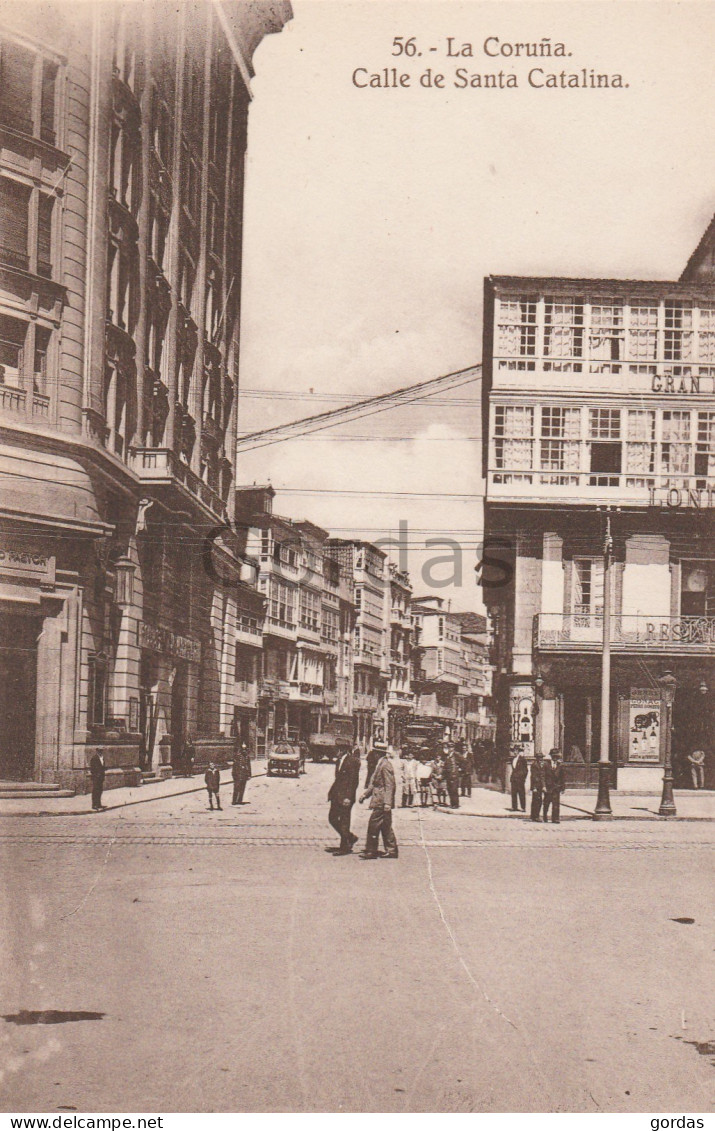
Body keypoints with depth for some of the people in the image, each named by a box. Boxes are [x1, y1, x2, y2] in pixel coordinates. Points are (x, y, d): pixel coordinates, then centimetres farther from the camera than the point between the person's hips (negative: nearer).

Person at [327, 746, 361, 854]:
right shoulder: (340, 758, 11)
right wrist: (332, 792, 11)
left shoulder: (354, 760, -13)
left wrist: (348, 797, -18)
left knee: (344, 821, -1)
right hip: (337, 794, 9)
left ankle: (344, 848, 9)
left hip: (345, 796, -9)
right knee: (332, 818, 11)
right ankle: (350, 837, 26)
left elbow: (354, 781, -15)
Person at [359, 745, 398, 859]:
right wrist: (365, 794, 20)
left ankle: (371, 852, 1)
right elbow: (374, 783, 22)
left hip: (381, 802, -10)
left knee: (373, 826, -5)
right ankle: (392, 851, 16)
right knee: (386, 827, 12)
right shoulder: (380, 764, 14)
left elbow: (389, 785, -20)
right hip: (381, 802, 10)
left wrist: (387, 803, -24)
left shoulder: (386, 765, -17)